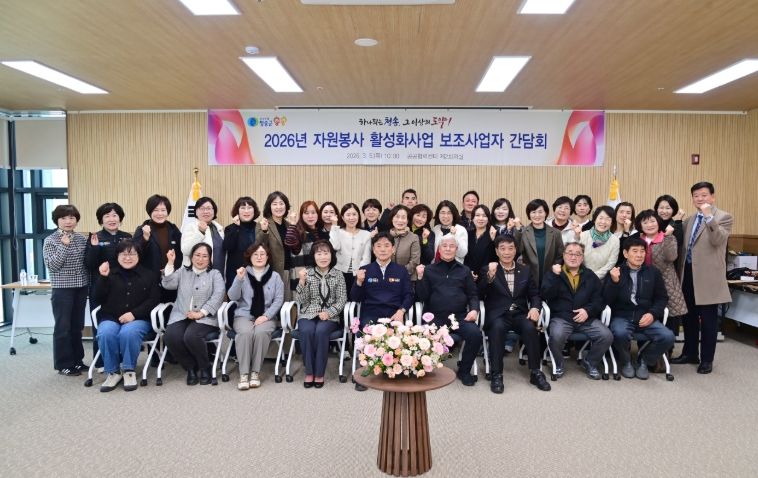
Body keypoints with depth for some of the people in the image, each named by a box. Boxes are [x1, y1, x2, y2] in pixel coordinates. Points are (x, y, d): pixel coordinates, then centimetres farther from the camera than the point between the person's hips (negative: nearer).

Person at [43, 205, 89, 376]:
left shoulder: (82, 239, 7)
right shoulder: (50, 241, -5)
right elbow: (51, 266, -13)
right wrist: (64, 246, -19)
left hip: (81, 288, 5)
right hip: (62, 289, -4)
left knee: (77, 326, 12)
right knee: (63, 327, 1)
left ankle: (76, 360, 23)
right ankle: (63, 364, 11)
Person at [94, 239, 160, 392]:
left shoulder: (148, 274, 10)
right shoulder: (110, 273, 14)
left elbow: (154, 299, 0)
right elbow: (99, 299, 6)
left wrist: (134, 314, -14)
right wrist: (103, 278, -8)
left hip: (139, 319, -2)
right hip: (110, 318, 2)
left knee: (129, 333, -35)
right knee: (105, 333, -31)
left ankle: (129, 370, -15)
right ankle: (113, 372, -12)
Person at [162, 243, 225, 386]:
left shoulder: (215, 274, 9)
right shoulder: (182, 271, 20)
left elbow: (218, 295, -6)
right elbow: (168, 284, 3)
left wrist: (201, 313, -16)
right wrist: (170, 263, -6)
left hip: (204, 317, -3)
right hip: (181, 316, 3)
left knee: (191, 336, -33)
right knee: (171, 337, -27)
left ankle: (205, 367, -6)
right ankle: (191, 367, -2)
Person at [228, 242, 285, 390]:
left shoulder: (275, 276, 7)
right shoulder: (243, 274, 9)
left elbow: (279, 299, 1)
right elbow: (232, 297, 0)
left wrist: (266, 316, -12)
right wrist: (239, 279, -16)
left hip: (266, 316, 0)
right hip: (244, 315, 0)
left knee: (260, 332, -33)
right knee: (245, 332, -32)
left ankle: (255, 372, -21)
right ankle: (243, 373, -25)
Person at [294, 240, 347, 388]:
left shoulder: (338, 275, 6)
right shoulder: (307, 273, 6)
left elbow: (342, 300, 2)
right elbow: (301, 300, 0)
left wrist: (328, 312, -14)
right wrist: (302, 281, -15)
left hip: (330, 316, -1)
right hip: (308, 315, 1)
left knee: (320, 331, -33)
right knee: (307, 331, -32)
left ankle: (319, 373, -18)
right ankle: (309, 372, -16)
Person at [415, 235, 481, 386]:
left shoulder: (464, 270, 18)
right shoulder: (429, 270, 14)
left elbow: (473, 294, 15)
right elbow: (422, 297, 7)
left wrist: (474, 309, -5)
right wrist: (420, 278, -7)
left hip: (460, 317, 2)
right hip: (435, 317, -1)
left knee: (475, 334, -27)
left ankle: (464, 371, 0)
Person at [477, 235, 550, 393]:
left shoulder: (525, 270, 17)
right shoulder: (487, 270, 7)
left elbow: (534, 294, 15)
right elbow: (479, 295, -5)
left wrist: (535, 308, -7)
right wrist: (489, 276, -21)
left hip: (520, 314, 3)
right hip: (497, 314, -2)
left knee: (530, 328, -29)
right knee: (497, 327, -35)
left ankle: (535, 373, -14)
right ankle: (496, 375, -26)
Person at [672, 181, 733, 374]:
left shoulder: (723, 217, -4)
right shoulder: (689, 220, 15)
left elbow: (718, 240, -21)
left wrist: (709, 216, -28)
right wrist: (680, 272, 14)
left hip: (707, 275, -6)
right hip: (688, 273, 6)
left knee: (708, 319, 2)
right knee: (689, 316, 14)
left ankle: (706, 359, 13)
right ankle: (690, 353, 26)